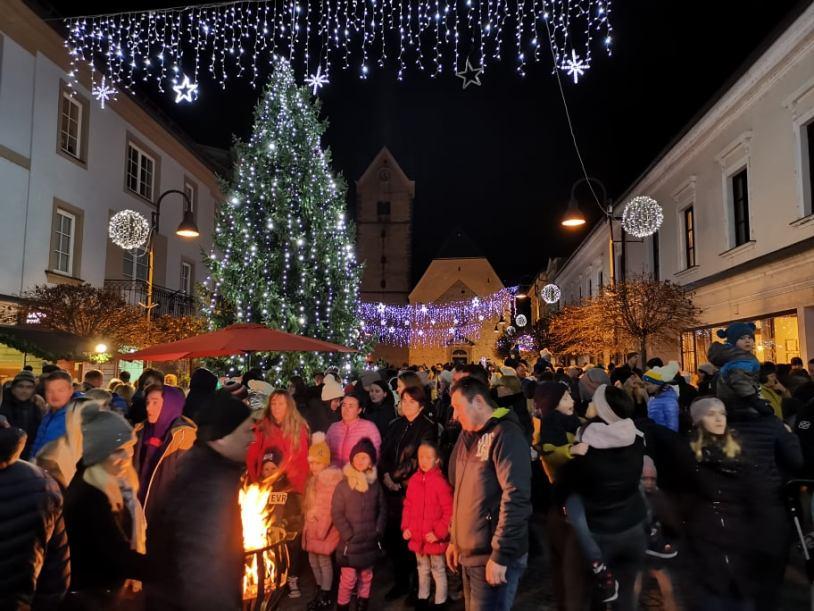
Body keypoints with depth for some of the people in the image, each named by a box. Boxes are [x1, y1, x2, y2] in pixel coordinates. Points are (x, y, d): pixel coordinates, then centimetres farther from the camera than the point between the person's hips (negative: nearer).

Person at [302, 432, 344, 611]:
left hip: (325, 527, -8)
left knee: (324, 560, 2)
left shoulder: (332, 477, -18)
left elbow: (330, 508, -19)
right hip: (312, 525, 8)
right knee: (313, 559, 16)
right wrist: (308, 524, 11)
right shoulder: (315, 477, 8)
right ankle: (320, 592, 32)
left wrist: (322, 530, -18)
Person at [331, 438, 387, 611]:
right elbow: (336, 514, -9)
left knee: (366, 577, 14)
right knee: (348, 579, -2)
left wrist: (378, 532, -2)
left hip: (370, 541, 4)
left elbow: (382, 510, 8)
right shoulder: (343, 486, -9)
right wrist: (349, 535, -13)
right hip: (350, 542, -3)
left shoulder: (375, 485, 2)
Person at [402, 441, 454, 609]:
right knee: (422, 570, 23)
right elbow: (408, 506, 9)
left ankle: (440, 603, 26)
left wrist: (439, 533, -17)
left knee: (438, 571, 11)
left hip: (434, 538, -6)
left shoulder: (440, 482, -19)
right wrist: (406, 527, 2)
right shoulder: (413, 480, 0)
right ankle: (422, 599, 40)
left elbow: (449, 512, -17)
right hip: (417, 537, 6)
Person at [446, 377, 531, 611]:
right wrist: (455, 539, 16)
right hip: (469, 553, 8)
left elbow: (516, 497, -22)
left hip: (493, 556, -8)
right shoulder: (468, 437, 11)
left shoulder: (505, 434, -15)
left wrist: (500, 555, -22)